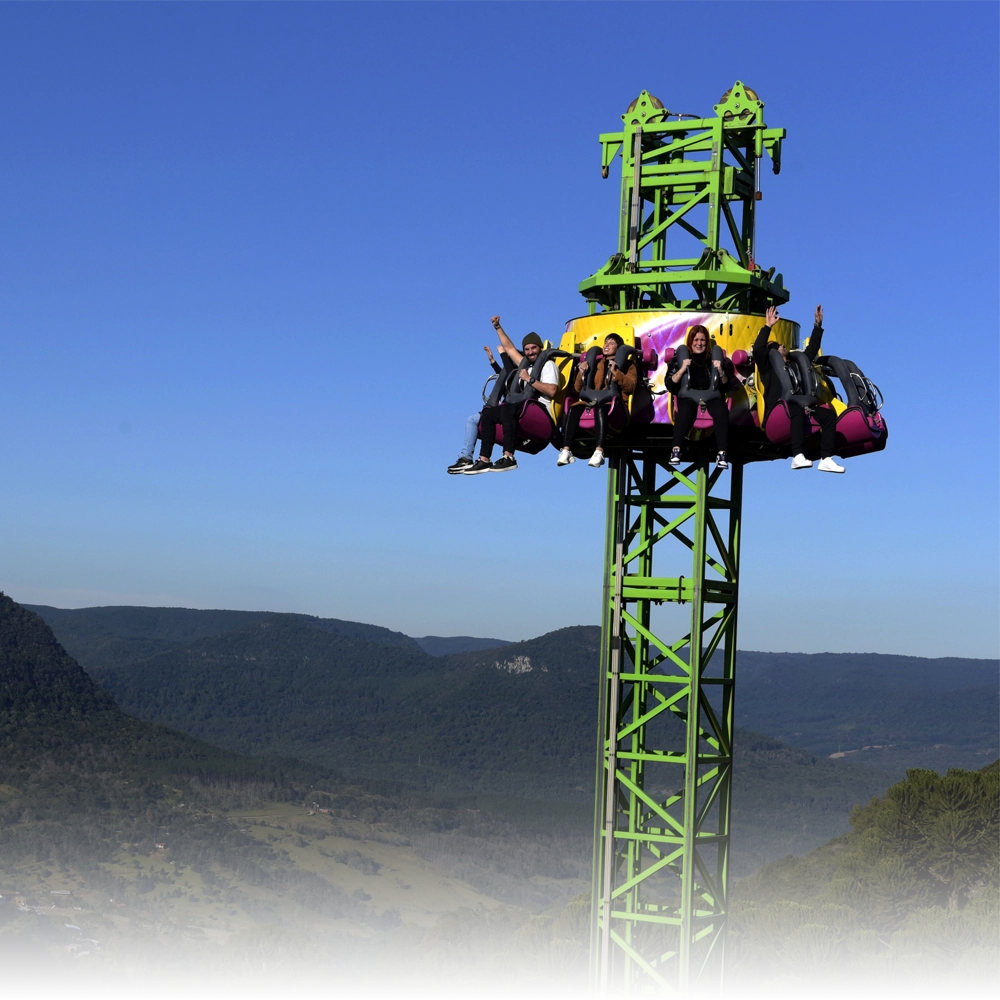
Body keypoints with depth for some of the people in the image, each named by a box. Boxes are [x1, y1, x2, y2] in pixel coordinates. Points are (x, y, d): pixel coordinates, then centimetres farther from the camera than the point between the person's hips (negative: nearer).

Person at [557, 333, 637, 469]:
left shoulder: (626, 365, 15)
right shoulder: (596, 364, 26)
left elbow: (631, 387, -3)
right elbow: (578, 389, 24)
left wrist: (616, 372, -14)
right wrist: (582, 373, 6)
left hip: (614, 403, -4)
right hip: (593, 401, 4)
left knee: (600, 408, -39)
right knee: (573, 409, -28)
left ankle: (599, 452, -51)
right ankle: (566, 450, -36)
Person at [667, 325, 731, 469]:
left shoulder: (713, 358, 13)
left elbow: (726, 386, 10)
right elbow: (670, 385, -2)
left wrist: (720, 371, -8)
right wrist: (682, 369, -14)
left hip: (711, 395, 2)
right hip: (688, 395, -1)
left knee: (721, 410, -34)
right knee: (686, 409, -39)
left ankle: (722, 453, -36)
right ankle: (676, 450, -36)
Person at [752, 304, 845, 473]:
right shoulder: (768, 367, 17)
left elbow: (812, 350, 35)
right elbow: (757, 349, -1)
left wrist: (817, 325, 31)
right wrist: (767, 326, -2)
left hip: (799, 407, 6)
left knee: (828, 414, -19)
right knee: (796, 409, -39)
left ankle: (826, 458, -28)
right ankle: (797, 456, -48)